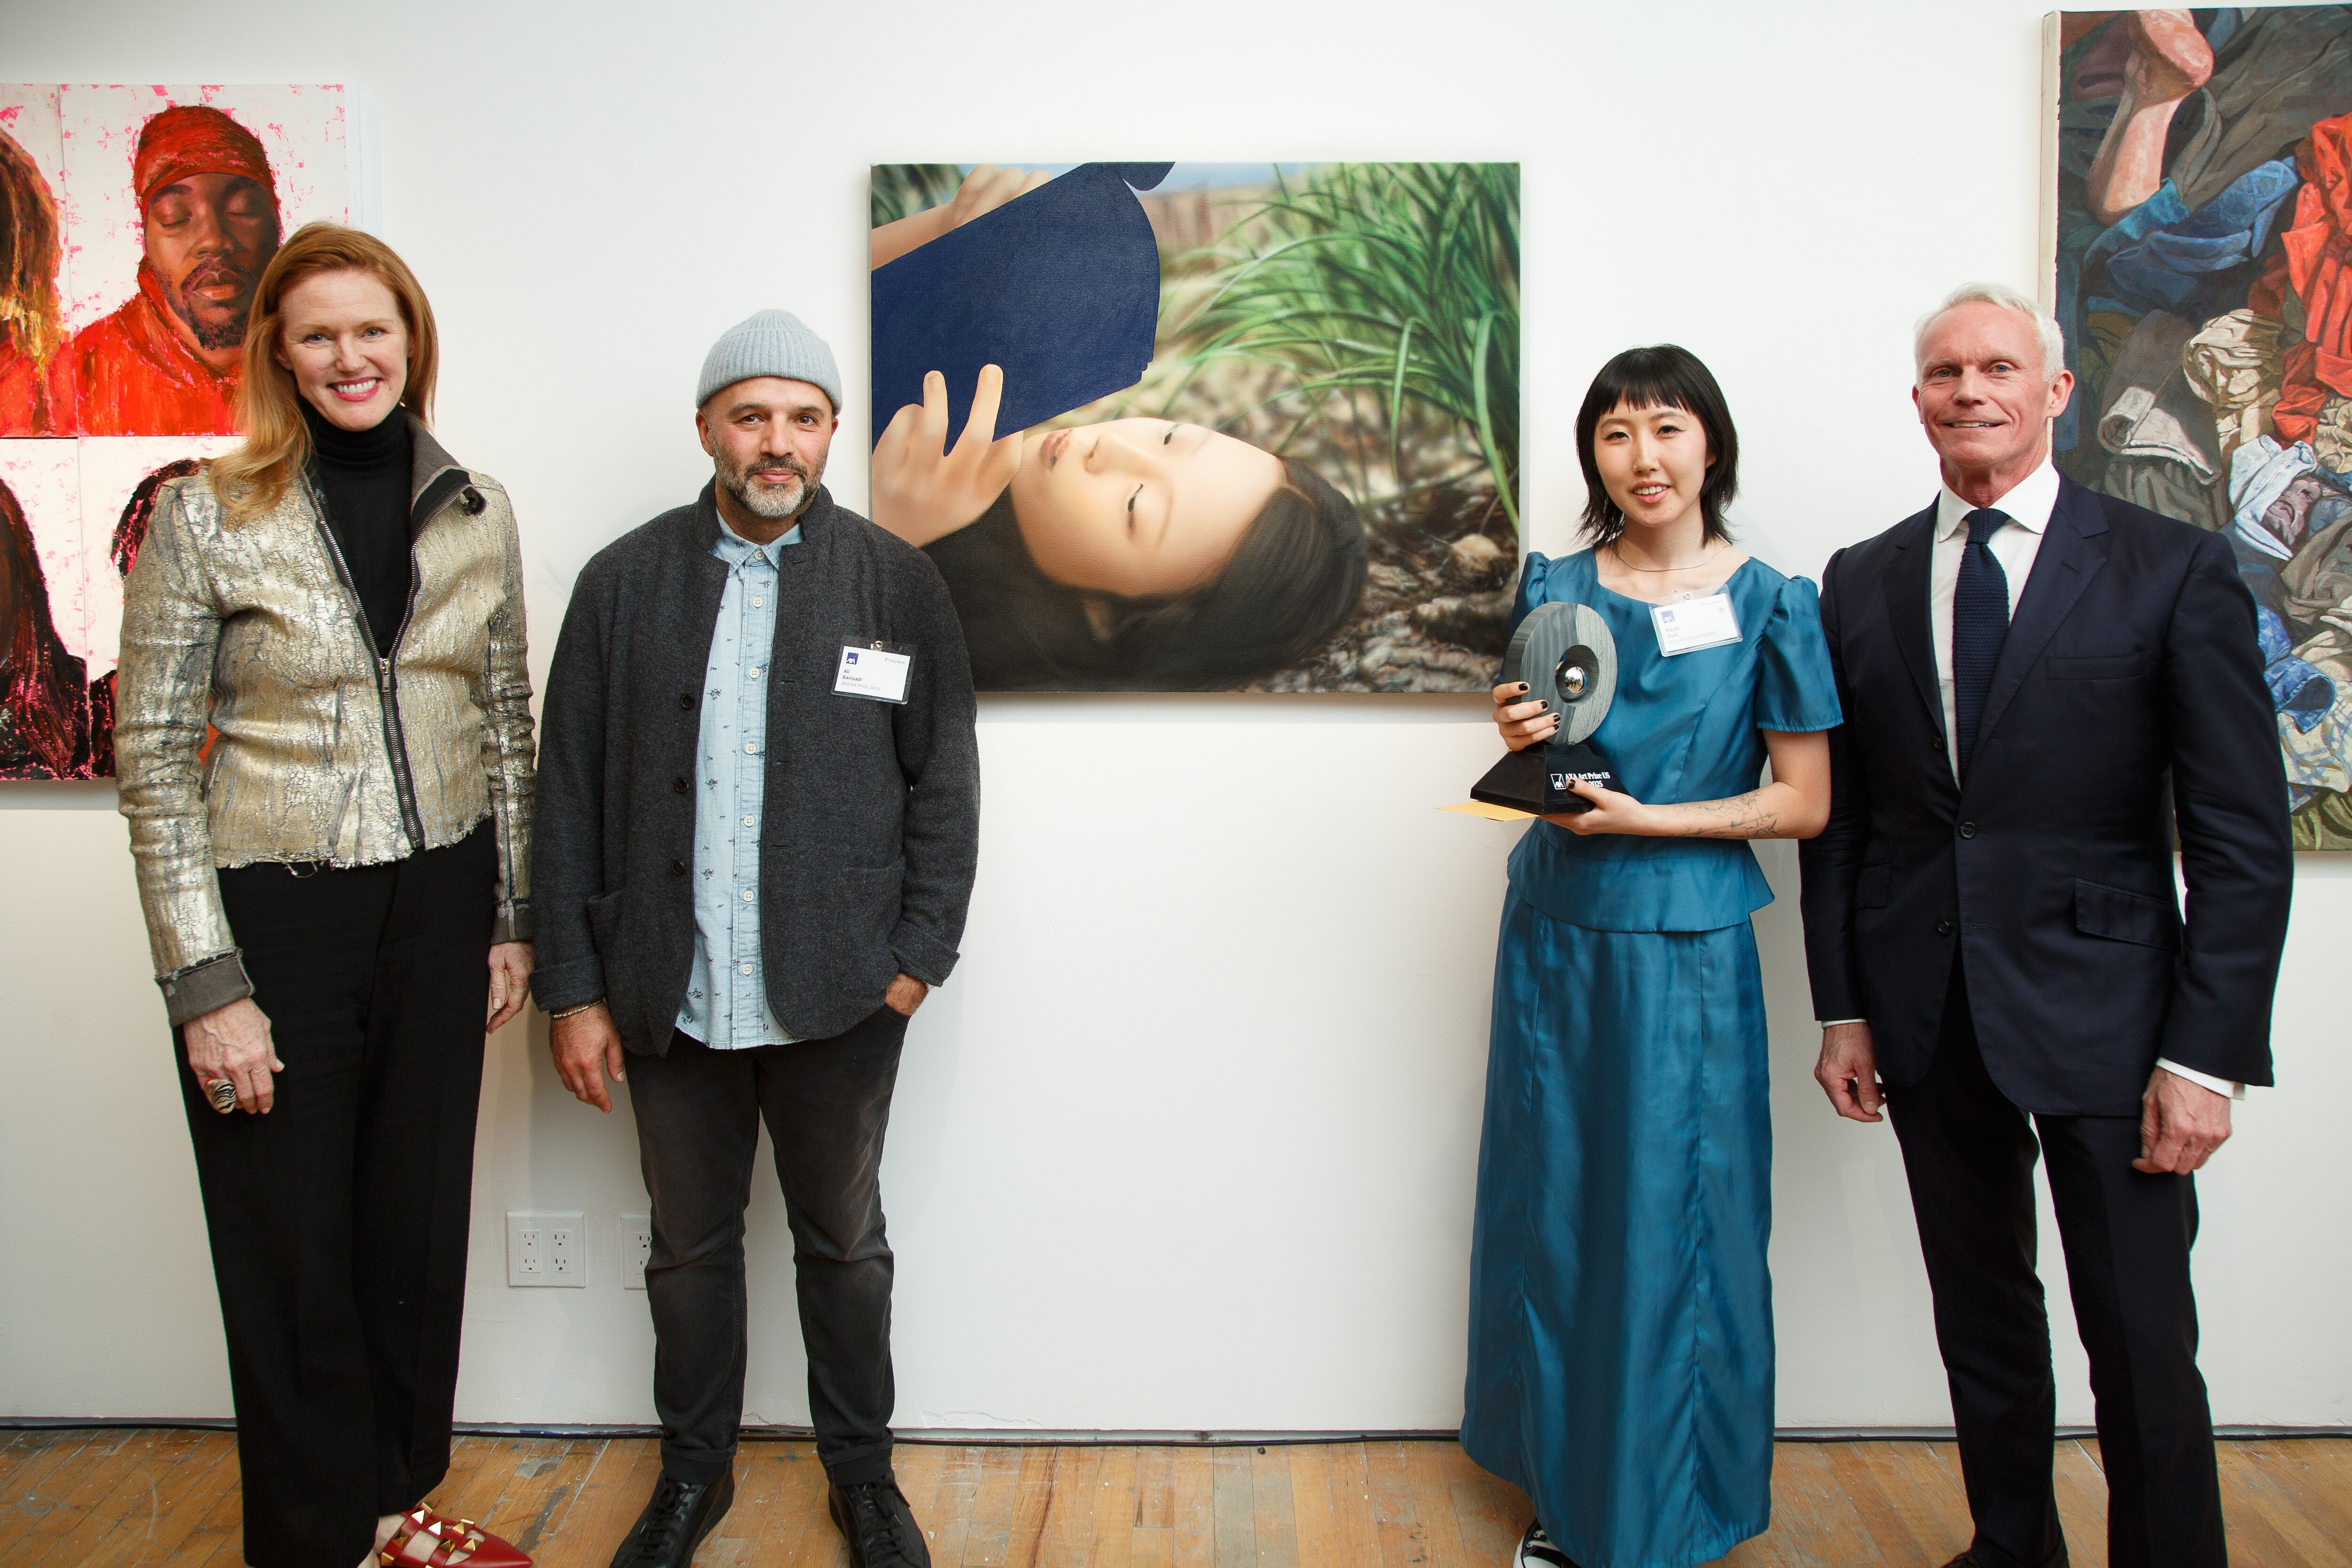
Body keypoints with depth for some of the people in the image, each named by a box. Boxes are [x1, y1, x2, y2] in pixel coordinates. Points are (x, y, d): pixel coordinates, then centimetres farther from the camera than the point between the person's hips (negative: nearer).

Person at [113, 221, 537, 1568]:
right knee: (294, 1248, 9)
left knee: (421, 1220, 15)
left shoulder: (478, 510, 4)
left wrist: (511, 921, 8)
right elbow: (155, 760, -7)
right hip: (274, 913, -3)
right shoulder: (207, 513, -7)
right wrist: (206, 984, -10)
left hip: (437, 909, 3)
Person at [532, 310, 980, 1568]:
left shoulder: (895, 584, -1)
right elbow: (569, 797, 1)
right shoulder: (623, 583, 2)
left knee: (844, 1242, 16)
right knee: (689, 1241, 17)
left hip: (838, 999, -1)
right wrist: (574, 990, -3)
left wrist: (918, 956, -6)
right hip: (670, 1001, 1)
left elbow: (944, 780, 0)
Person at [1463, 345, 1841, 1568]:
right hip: (1556, 934, 3)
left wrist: (1647, 820, -14)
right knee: (1553, 1206, 10)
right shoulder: (1553, 589, 5)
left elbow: (1803, 803, -4)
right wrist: (1522, 743, -10)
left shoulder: (1768, 604, -4)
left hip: (1684, 950, -3)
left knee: (1672, 1224, 4)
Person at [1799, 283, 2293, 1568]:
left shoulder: (2175, 571, -4)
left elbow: (2244, 840, -6)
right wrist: (1843, 1007, 4)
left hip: (2101, 1016, -3)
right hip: (1927, 1019, 3)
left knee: (2144, 1352, 4)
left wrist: (2206, 1056, -11)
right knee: (1981, 1325, 16)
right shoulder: (1861, 583, 6)